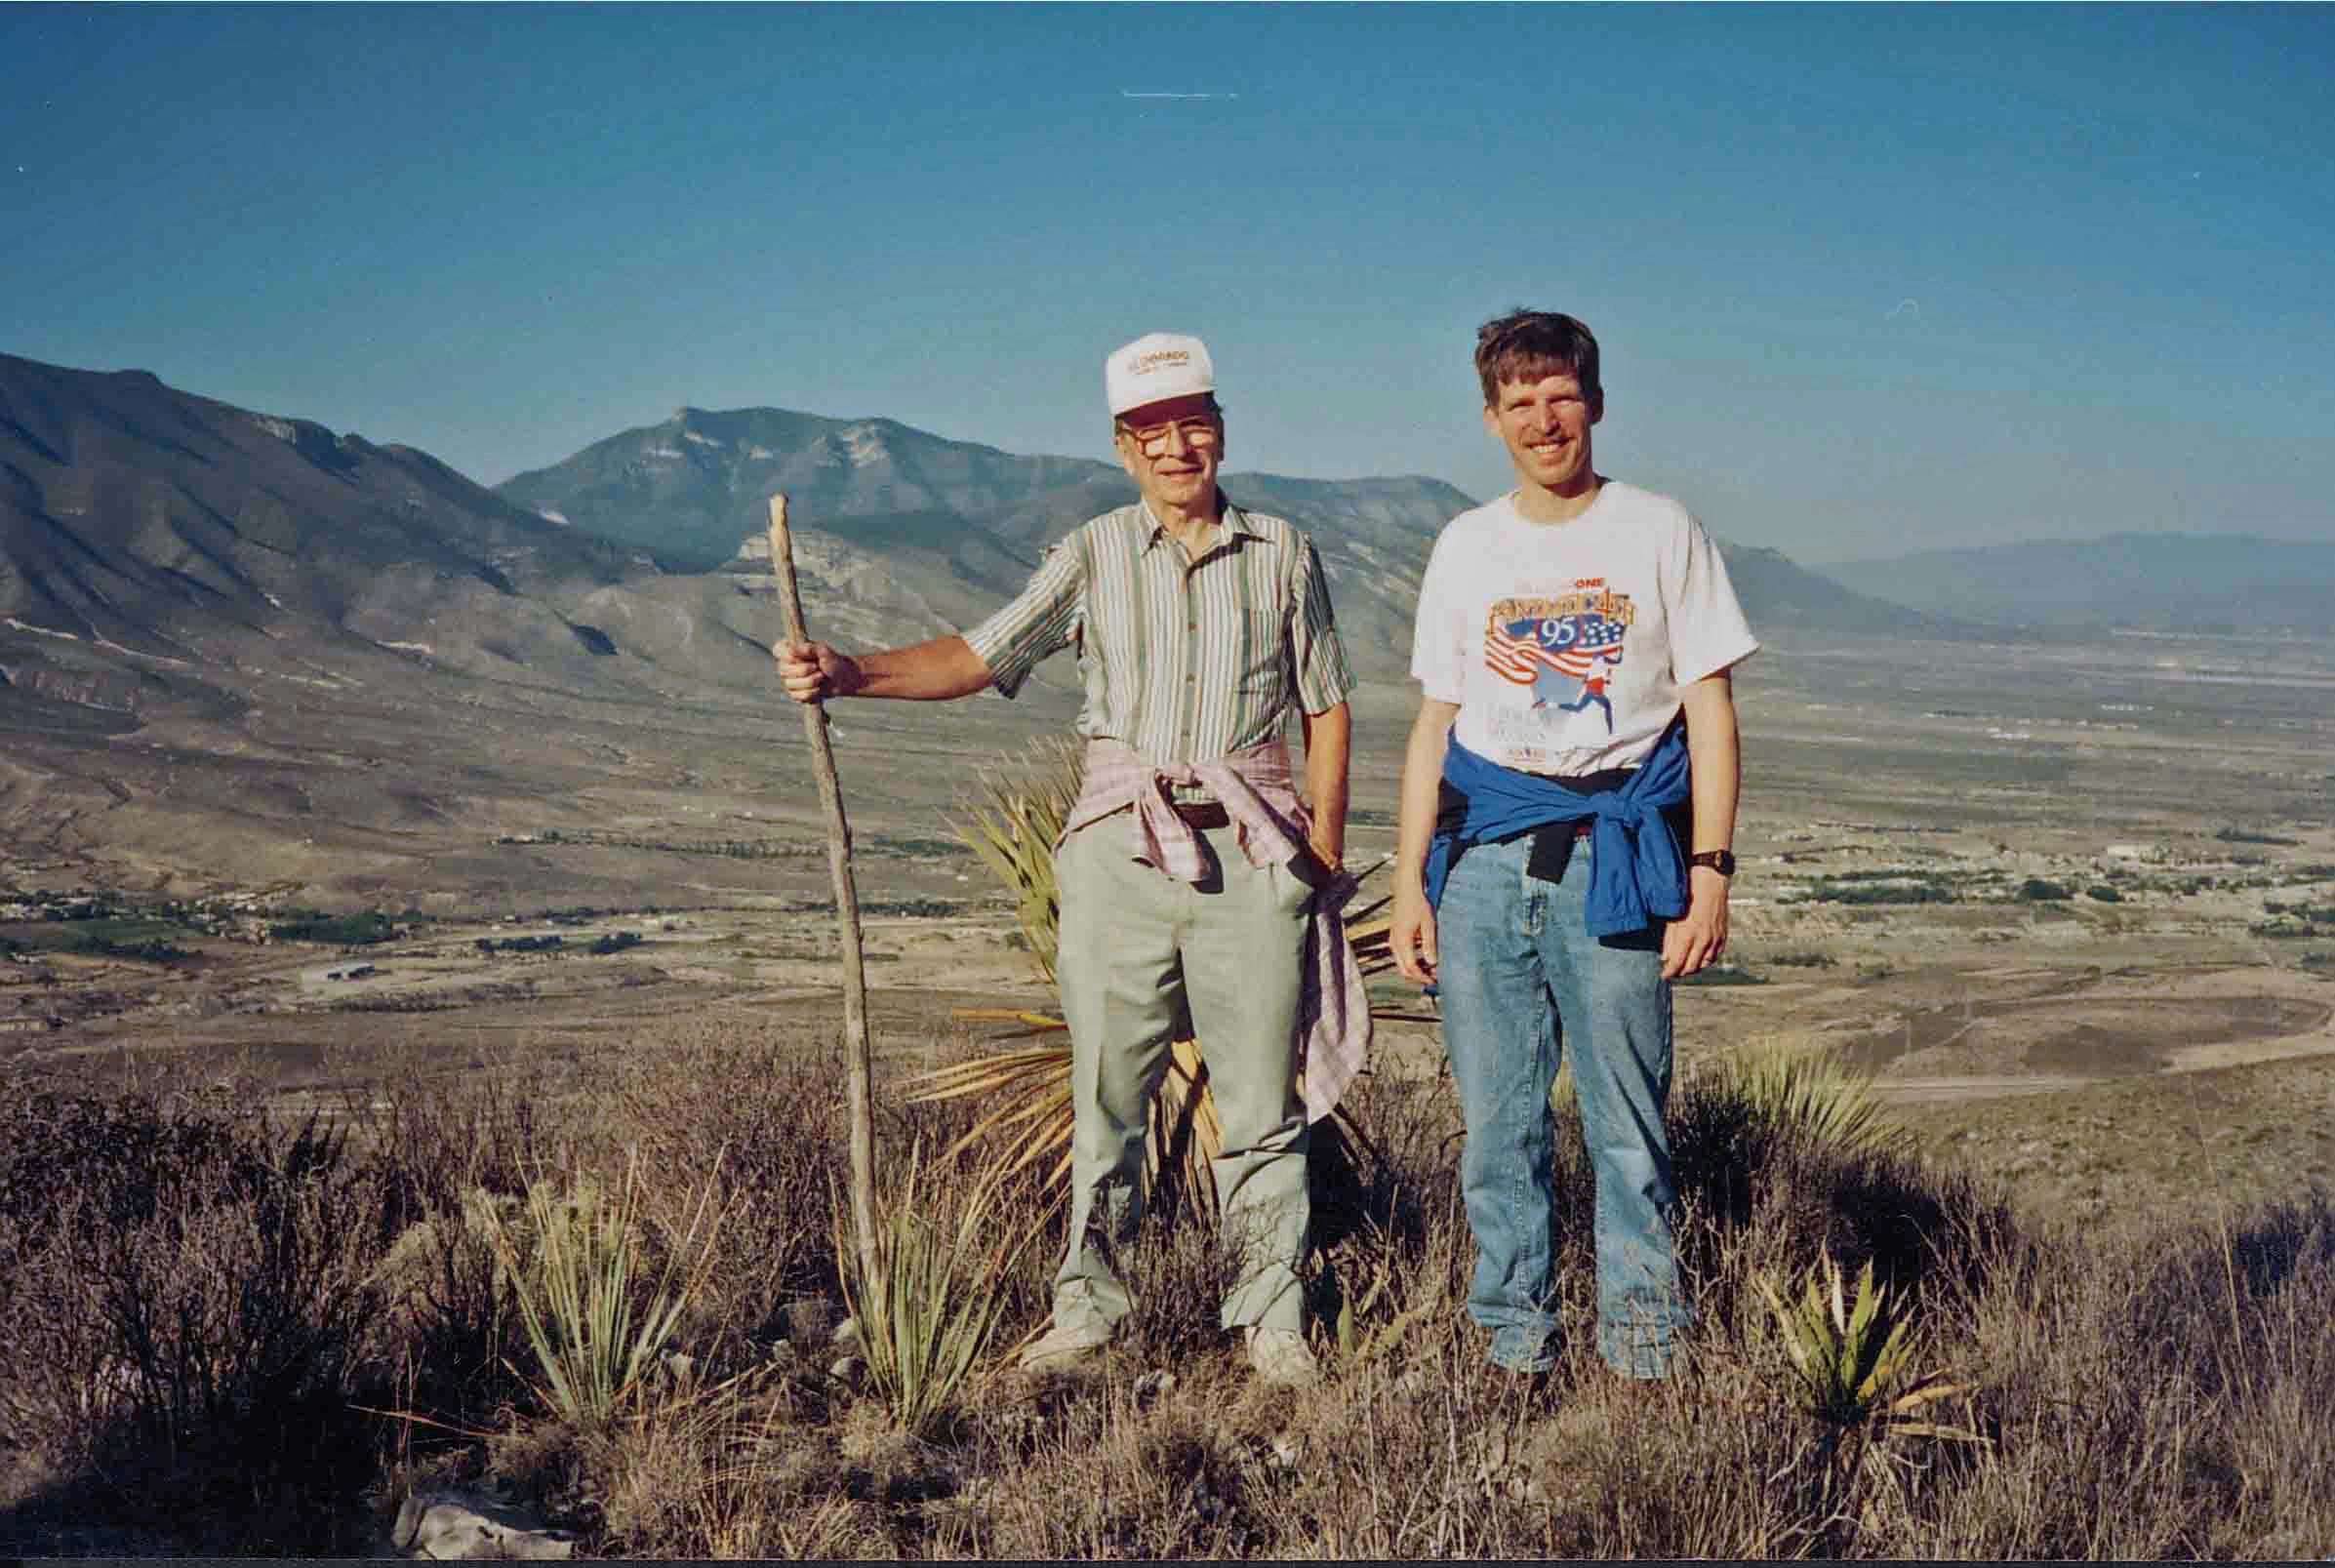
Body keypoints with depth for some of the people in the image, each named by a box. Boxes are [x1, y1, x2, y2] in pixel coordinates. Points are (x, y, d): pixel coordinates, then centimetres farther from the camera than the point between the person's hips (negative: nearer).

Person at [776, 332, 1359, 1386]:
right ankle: (1088, 1307, 17)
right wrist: (849, 674, -17)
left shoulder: (1281, 554, 8)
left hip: (1252, 855, 0)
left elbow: (1328, 708, 12)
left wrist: (1323, 852, 4)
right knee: (1106, 1092, 5)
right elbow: (977, 656, -2)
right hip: (1121, 851, 0)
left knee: (1261, 1103, 3)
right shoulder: (1094, 555, 7)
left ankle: (1271, 1318, 14)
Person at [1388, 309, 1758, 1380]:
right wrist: (1409, 879, 9)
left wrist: (1710, 869, -5)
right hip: (1484, 850, 3)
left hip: (1614, 854, -2)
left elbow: (1709, 711, 4)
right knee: (1496, 1113, 2)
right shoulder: (1466, 547, 14)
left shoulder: (1660, 532, 6)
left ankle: (1639, 1329, 10)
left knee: (1627, 1113, -3)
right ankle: (1512, 1327, 14)